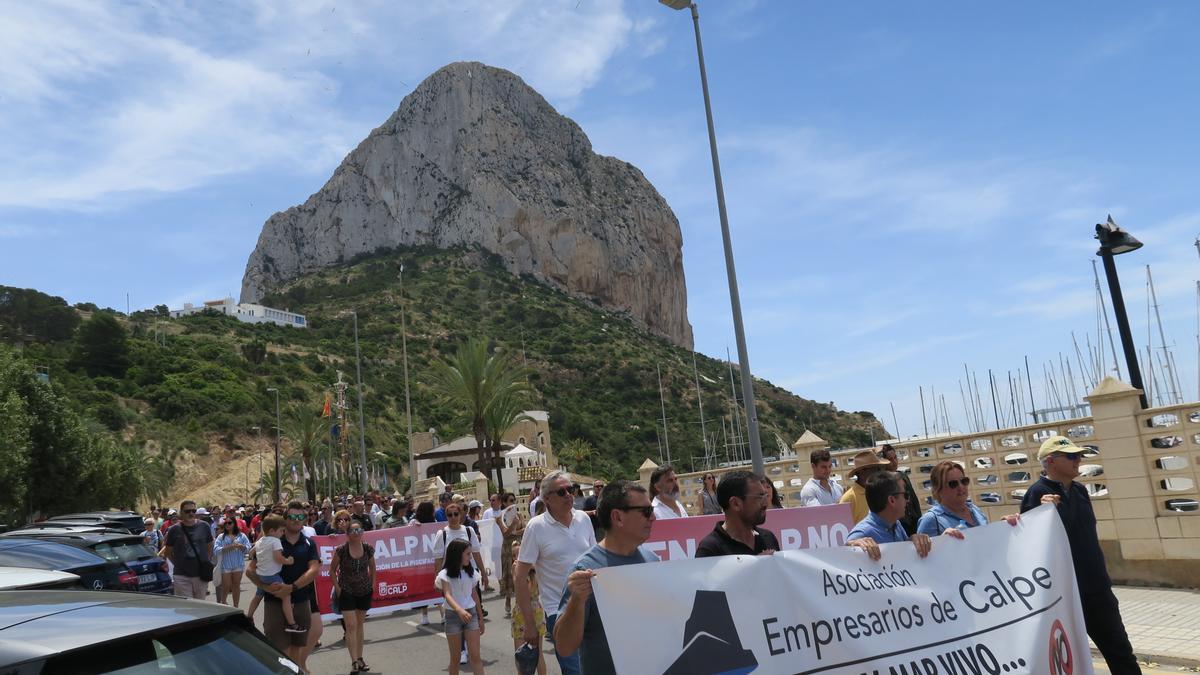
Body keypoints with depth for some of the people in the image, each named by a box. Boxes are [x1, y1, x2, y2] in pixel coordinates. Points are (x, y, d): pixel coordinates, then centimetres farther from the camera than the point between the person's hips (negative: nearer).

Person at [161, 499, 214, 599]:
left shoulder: (204, 526, 3)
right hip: (182, 576, -2)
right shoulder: (174, 530, -2)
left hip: (201, 574, 2)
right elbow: (168, 552, 8)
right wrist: (177, 564, 2)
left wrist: (207, 562, 8)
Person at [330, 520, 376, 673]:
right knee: (351, 625, -9)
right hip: (346, 592, -3)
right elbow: (332, 570, -3)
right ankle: (354, 661, -9)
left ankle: (360, 659, 22)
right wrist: (337, 587, -6)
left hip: (364, 592, 3)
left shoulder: (368, 549, -6)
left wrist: (372, 583, 6)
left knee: (359, 625, 13)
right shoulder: (341, 550, -14)